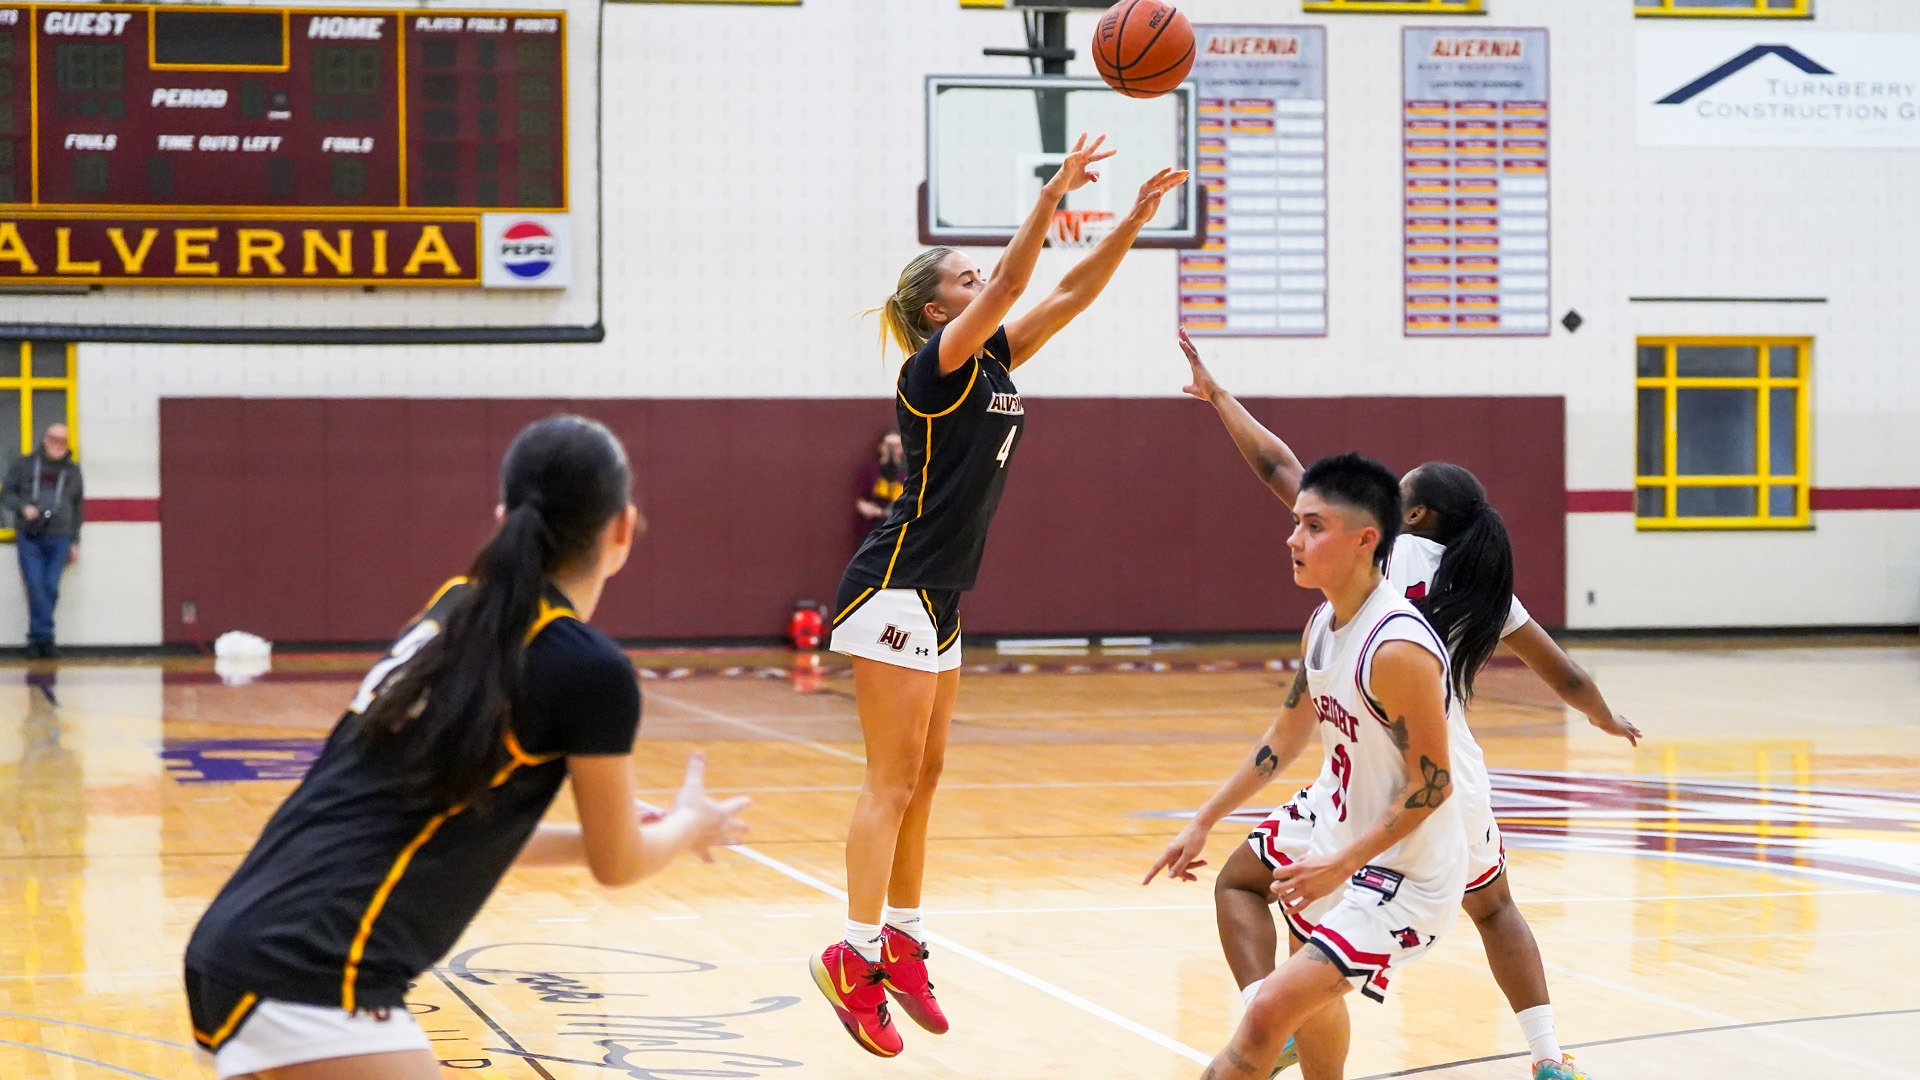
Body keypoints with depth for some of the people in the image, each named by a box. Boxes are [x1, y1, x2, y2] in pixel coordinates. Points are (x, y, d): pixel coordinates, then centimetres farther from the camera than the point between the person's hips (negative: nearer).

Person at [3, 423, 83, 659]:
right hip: (29, 537, -1)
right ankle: (45, 635, -9)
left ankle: (37, 638, 4)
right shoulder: (25, 465, 8)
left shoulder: (72, 471, 14)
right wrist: (22, 508, -10)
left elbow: (78, 509, 18)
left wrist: (75, 542, 14)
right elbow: (6, 493, 10)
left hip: (59, 539, 1)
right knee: (35, 586, -12)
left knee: (51, 587, -5)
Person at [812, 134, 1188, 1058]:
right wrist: (1051, 196, -29)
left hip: (938, 598, 9)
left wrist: (1135, 219, 3)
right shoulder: (934, 366, -11)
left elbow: (1069, 295, 10)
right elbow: (1011, 284, -24)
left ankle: (900, 945, 17)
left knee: (924, 776, 11)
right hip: (894, 589, -9)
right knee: (893, 780, -10)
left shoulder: (992, 364, 12)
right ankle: (855, 955, -10)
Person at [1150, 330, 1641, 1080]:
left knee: (1241, 882, 13)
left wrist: (1217, 395, 11)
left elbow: (1279, 467, 0)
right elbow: (1565, 678, 19)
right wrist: (1610, 721, 40)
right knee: (1494, 907, 33)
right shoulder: (1488, 594, 10)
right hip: (1455, 786, 5)